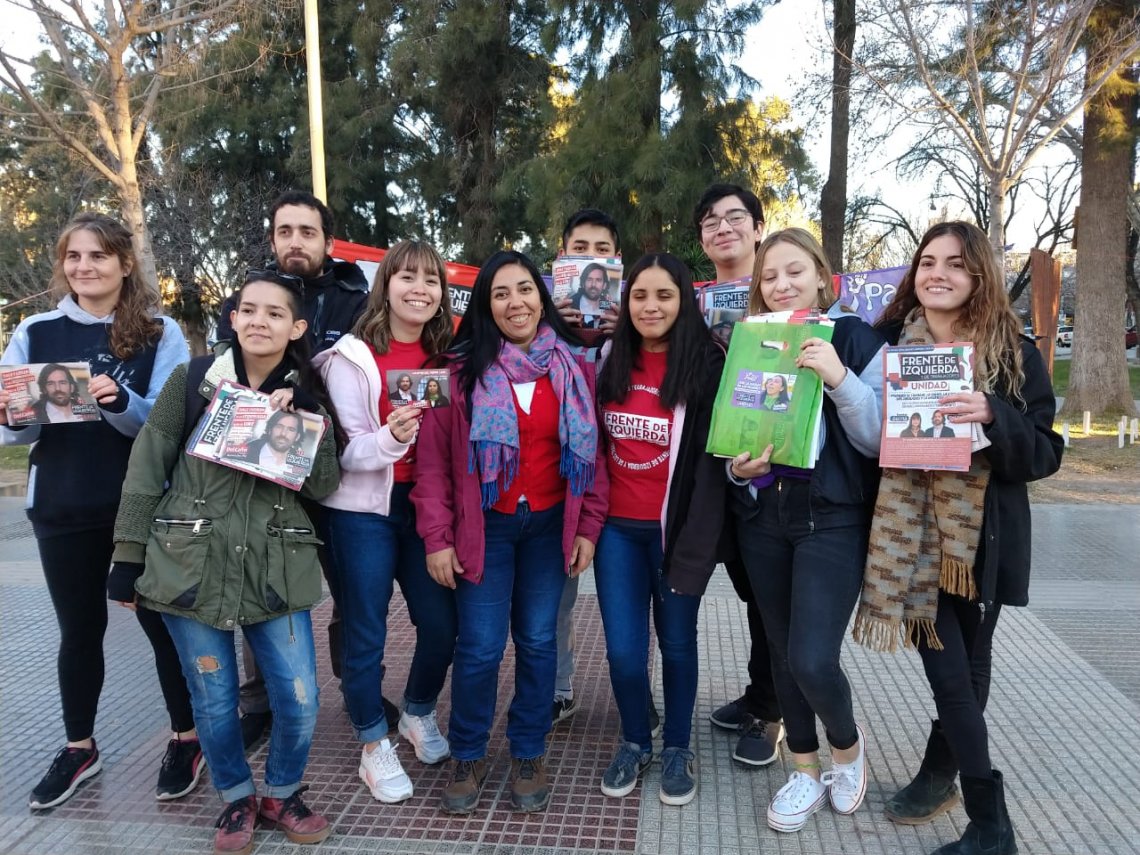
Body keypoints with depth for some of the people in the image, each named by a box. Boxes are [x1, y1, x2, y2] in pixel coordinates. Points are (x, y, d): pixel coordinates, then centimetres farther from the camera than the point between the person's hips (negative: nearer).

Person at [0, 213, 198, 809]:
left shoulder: (161, 334, -3)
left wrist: (120, 402, -29)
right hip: (63, 507, 3)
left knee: (161, 620, 7)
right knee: (79, 628, 15)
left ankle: (186, 738, 24)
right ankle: (79, 748, 32)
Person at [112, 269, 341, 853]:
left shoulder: (307, 396, 4)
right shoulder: (191, 379, 0)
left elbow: (324, 487, -1)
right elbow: (147, 467, 2)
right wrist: (129, 553, 0)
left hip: (277, 570, 1)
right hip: (191, 565, -1)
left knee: (298, 702, 3)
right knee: (213, 702, 10)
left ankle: (281, 793, 31)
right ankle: (236, 798, 36)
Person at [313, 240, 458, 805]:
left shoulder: (444, 357, 7)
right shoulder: (352, 356, -7)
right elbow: (345, 449, -12)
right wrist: (389, 438, -30)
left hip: (425, 506, 5)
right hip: (363, 510, -4)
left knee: (442, 622, 8)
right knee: (366, 632, 4)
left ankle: (418, 716, 36)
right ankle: (374, 746, 24)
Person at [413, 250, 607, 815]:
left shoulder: (572, 368, 3)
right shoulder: (461, 368, -5)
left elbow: (592, 452, 6)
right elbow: (433, 456, -5)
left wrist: (588, 526, 2)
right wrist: (437, 536, -8)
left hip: (550, 525, 2)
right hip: (483, 527, -2)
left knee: (537, 641, 9)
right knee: (480, 647, 0)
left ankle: (528, 754, 28)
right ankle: (468, 757, 23)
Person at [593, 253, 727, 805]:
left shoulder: (707, 366, -8)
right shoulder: (609, 360, 4)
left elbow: (713, 456, -11)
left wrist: (696, 538, -17)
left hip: (676, 526, -3)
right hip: (616, 526, 3)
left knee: (676, 641, 13)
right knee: (623, 649, 5)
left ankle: (677, 748, 33)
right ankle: (634, 742, 30)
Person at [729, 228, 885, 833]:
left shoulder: (857, 340, -3)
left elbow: (878, 440, -8)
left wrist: (840, 379, -22)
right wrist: (738, 466, -8)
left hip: (832, 518, -4)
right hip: (761, 517, 4)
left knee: (813, 661, -11)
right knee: (783, 654, 11)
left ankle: (847, 745, 22)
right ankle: (806, 772, 31)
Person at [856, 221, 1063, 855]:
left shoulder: (1014, 352, -3)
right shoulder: (889, 343, 1)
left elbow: (1045, 453, -6)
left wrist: (992, 416, -24)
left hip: (983, 535, 0)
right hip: (911, 535, 0)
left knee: (969, 668, 11)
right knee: (950, 675, -2)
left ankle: (939, 773, 34)